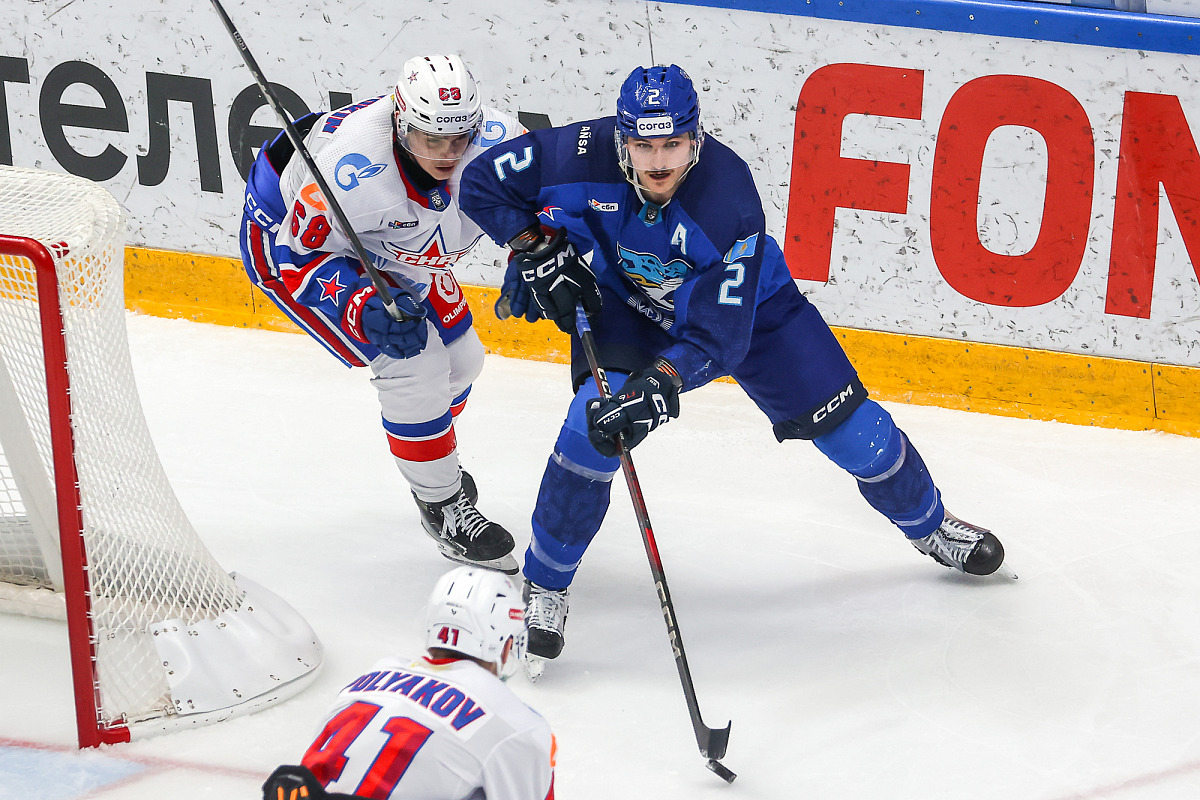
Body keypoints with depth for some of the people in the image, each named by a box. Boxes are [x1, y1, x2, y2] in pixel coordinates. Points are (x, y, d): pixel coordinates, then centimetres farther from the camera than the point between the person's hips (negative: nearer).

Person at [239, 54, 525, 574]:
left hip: (389, 246, 7)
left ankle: (431, 457, 47)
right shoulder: (352, 173, -43)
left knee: (459, 356, 15)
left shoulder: (493, 141, -30)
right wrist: (363, 304, -41)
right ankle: (441, 503, 3)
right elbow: (297, 252, -29)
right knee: (413, 363, -18)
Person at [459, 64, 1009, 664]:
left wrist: (660, 382, -50)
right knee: (596, 420, -22)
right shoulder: (584, 155, -32)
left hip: (745, 304, -1)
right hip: (628, 303, 1)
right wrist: (541, 252, -24)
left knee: (844, 421, 1)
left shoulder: (729, 198, -38)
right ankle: (544, 586, -4)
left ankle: (929, 524, 30)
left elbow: (719, 335, -36)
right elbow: (483, 182, -17)